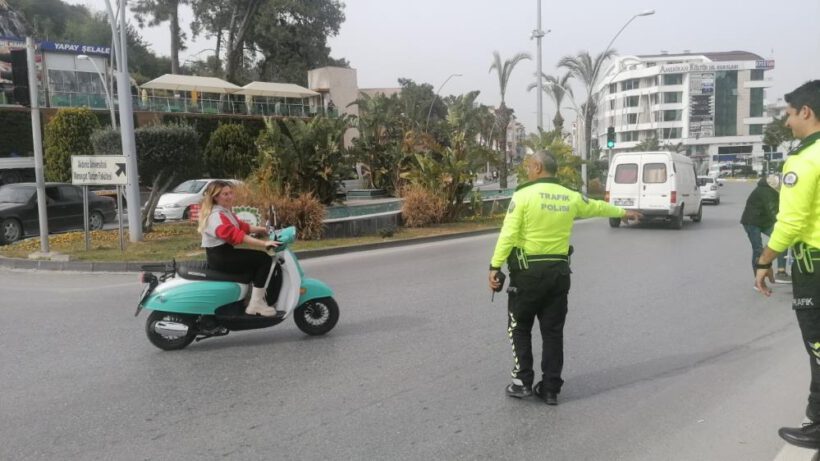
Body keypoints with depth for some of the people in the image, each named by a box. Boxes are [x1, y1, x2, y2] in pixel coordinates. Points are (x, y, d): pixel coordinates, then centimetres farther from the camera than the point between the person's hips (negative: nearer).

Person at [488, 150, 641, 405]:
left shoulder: (523, 195, -9)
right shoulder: (571, 198, 7)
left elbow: (508, 234, -16)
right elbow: (598, 206, 24)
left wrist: (495, 267, -14)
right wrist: (623, 212, 43)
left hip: (528, 272, -4)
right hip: (559, 272, 5)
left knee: (520, 328, 12)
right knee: (553, 331, 11)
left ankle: (522, 382, 12)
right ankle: (550, 389, 17)